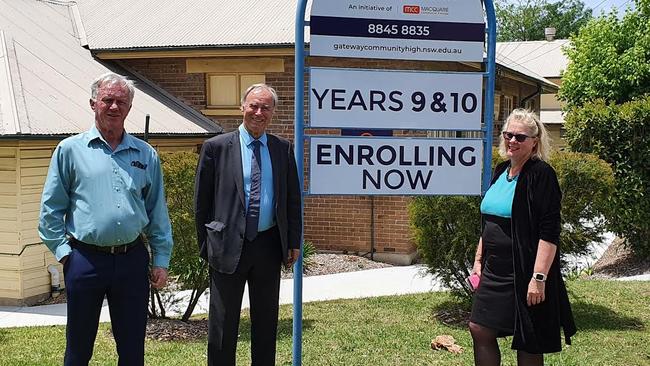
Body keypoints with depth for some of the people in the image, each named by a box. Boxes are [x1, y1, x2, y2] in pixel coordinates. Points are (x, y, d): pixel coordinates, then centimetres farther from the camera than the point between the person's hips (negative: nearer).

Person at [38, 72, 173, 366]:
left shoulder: (146, 155, 9)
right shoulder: (70, 150, 3)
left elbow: (157, 212, 11)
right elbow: (50, 209, 4)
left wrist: (161, 260, 6)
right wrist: (62, 250, -4)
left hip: (132, 260, 2)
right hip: (85, 260, -2)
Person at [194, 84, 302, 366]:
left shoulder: (283, 149, 6)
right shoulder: (216, 147, -3)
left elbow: (293, 199, 10)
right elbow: (202, 201, 0)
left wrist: (294, 242, 6)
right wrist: (206, 245, 0)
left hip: (269, 245, 3)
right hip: (229, 246, -3)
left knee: (266, 322, 13)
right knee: (222, 325, 6)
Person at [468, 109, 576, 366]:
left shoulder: (541, 175, -12)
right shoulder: (501, 171, 11)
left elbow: (549, 232, -19)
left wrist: (539, 278, -24)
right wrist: (479, 260, 17)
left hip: (525, 274, -8)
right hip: (495, 271, 8)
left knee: (528, 344, 3)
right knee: (479, 330, 8)